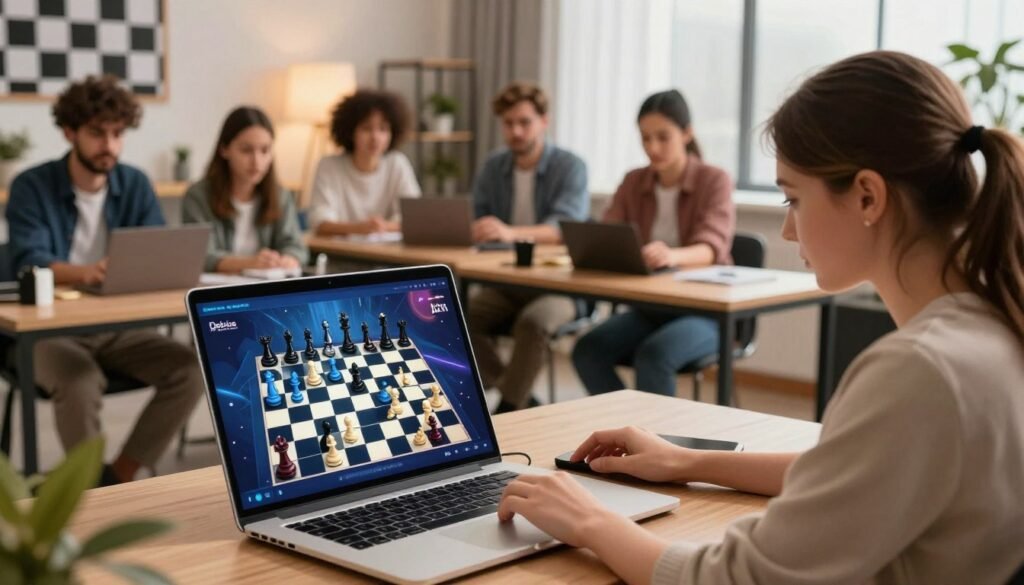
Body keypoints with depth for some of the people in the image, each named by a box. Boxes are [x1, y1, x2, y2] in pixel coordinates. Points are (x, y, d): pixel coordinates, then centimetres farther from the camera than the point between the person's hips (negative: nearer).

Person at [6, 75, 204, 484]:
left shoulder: (136, 185, 4)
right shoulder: (31, 187, -7)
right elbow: (29, 264, -20)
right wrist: (86, 272, -42)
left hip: (120, 325, 4)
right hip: (49, 328, -4)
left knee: (189, 371, -20)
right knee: (80, 381, -36)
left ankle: (118, 478, -10)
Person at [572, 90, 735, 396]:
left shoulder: (714, 181, -6)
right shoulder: (634, 182, 8)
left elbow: (711, 248, -22)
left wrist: (672, 255, -45)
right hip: (648, 308, 4)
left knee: (653, 355, -34)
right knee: (588, 350, -23)